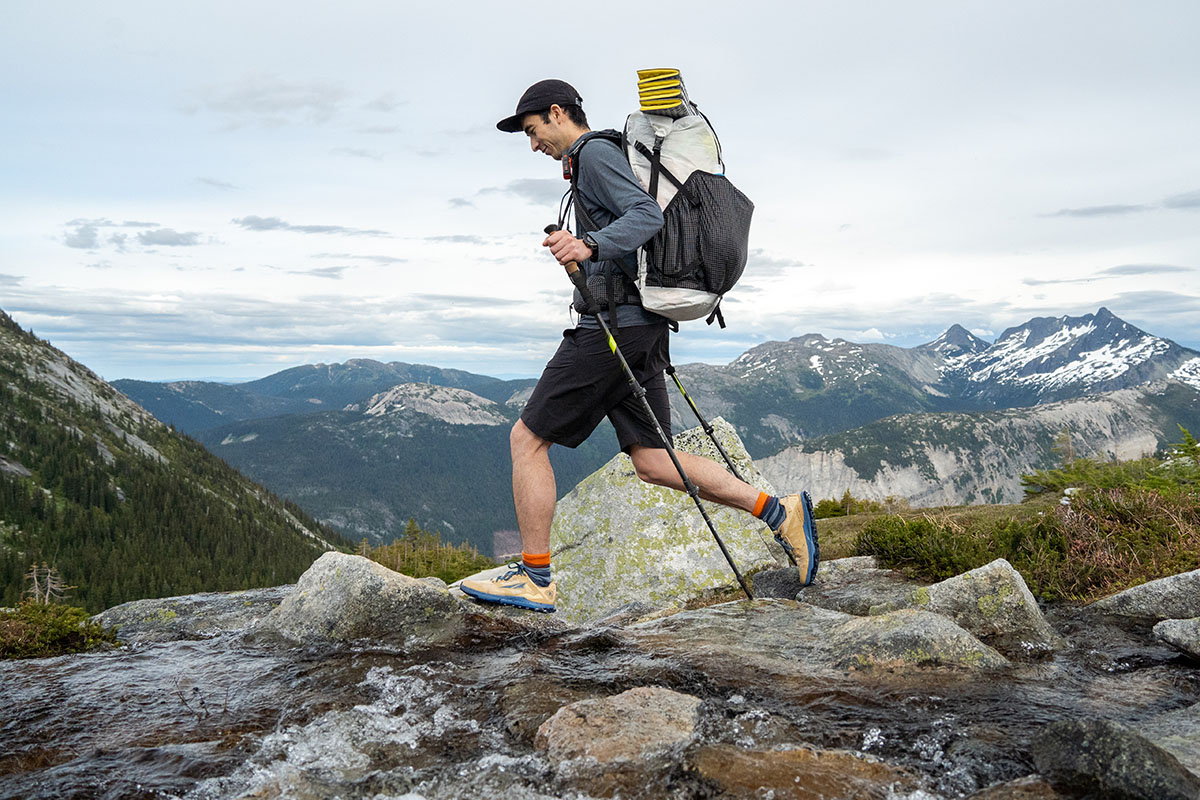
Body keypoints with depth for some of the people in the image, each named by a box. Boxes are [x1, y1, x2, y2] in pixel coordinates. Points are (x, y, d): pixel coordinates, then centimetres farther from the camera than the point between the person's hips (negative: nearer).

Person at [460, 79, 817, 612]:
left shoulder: (596, 153, -6)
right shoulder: (604, 157, 25)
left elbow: (647, 215, -22)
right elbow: (647, 216, 35)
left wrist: (589, 246, -38)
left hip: (613, 323, -10)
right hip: (644, 327, 10)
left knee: (527, 439, -4)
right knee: (652, 462, 6)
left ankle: (533, 579, 1)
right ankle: (779, 512, 3)